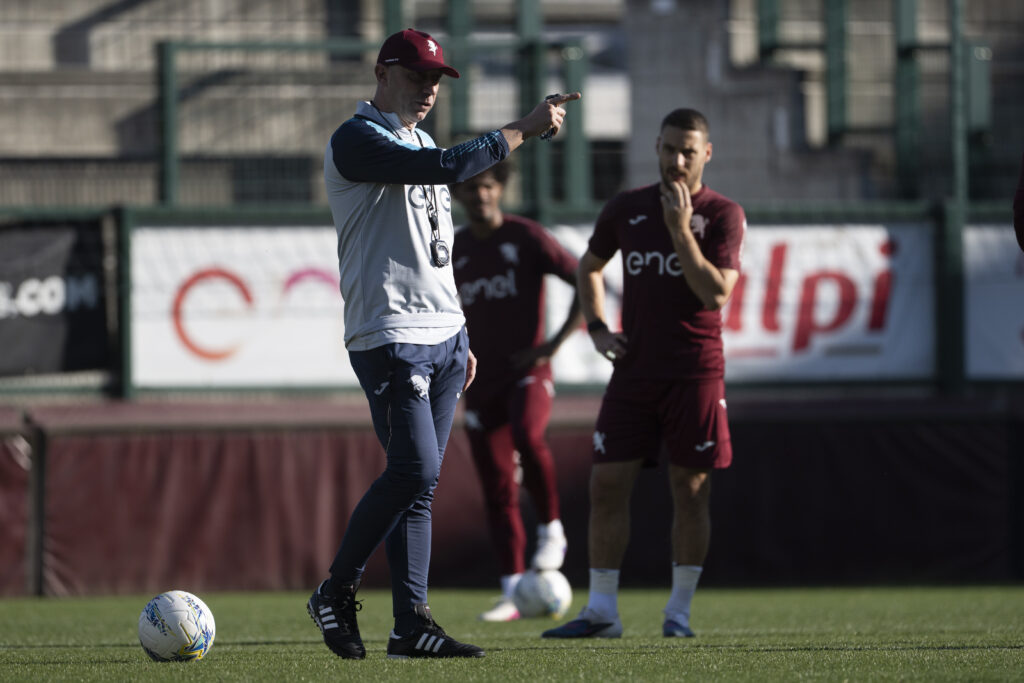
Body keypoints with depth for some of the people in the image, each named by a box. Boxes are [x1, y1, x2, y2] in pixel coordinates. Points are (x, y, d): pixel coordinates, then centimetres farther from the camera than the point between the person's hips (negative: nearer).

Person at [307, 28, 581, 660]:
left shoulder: (419, 144, 20)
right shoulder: (358, 141, -10)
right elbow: (451, 167, -25)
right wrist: (524, 130, -17)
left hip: (443, 337, 9)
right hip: (390, 339, -9)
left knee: (418, 479, 4)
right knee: (416, 469, -16)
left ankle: (411, 624, 2)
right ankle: (338, 592, -2)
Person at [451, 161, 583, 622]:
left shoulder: (527, 238, -4)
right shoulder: (453, 250, 10)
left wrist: (554, 344, -12)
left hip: (528, 373, -5)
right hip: (481, 382, 5)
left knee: (527, 435, -35)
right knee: (497, 490, 2)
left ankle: (551, 530, -17)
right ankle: (512, 592, 7)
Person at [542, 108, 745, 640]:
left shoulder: (722, 215, -2)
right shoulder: (626, 209, 9)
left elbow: (715, 294, -14)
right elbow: (589, 267, 25)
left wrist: (681, 231, -19)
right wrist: (597, 328, 10)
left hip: (695, 372, -3)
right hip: (634, 370, 3)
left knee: (690, 491, 0)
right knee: (607, 485, -3)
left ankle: (679, 611, 9)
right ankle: (601, 611, 2)